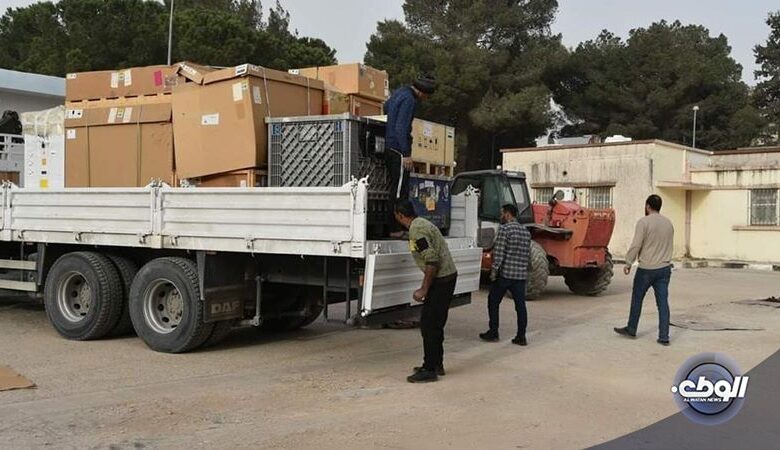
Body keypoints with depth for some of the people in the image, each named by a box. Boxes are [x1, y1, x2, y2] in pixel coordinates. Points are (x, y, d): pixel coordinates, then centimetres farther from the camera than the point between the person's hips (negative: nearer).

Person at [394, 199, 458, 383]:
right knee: (435, 323, 17)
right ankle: (436, 364, 24)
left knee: (428, 324, -6)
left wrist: (424, 290, -20)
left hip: (441, 279, -10)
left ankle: (429, 370, -3)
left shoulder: (417, 231, -19)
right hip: (447, 276, 10)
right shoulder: (421, 223, 13)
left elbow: (432, 261, -26)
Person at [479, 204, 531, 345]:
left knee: (493, 302, 9)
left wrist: (494, 270, -11)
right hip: (521, 274, 6)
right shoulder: (526, 231, 12)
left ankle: (493, 333, 13)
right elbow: (527, 253, 15)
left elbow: (499, 252, -15)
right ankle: (521, 337, 6)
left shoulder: (505, 229, -10)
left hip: (505, 273, -6)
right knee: (520, 305, 6)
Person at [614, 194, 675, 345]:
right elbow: (670, 246, 16)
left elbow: (636, 245, -15)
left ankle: (631, 329, 23)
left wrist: (628, 263, -6)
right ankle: (664, 337, 2)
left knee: (637, 299, 11)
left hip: (646, 269, -5)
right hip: (664, 268, 5)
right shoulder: (668, 223, 8)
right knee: (663, 302, 3)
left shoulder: (644, 222, -11)